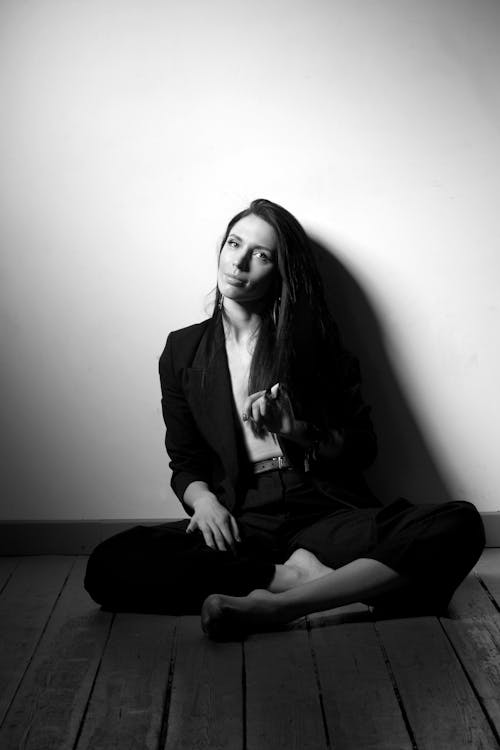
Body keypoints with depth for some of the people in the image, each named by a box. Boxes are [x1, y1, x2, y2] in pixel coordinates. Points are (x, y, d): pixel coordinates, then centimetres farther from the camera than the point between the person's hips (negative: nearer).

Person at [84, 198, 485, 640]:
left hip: (323, 512, 0)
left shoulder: (312, 340, 9)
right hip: (239, 523, 0)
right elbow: (184, 462, 13)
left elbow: (362, 447, 8)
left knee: (460, 526, -28)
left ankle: (277, 605, -32)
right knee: (108, 566, -26)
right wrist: (203, 499, -10)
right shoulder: (184, 350, 11)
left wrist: (296, 428, -11)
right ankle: (294, 574, -23)